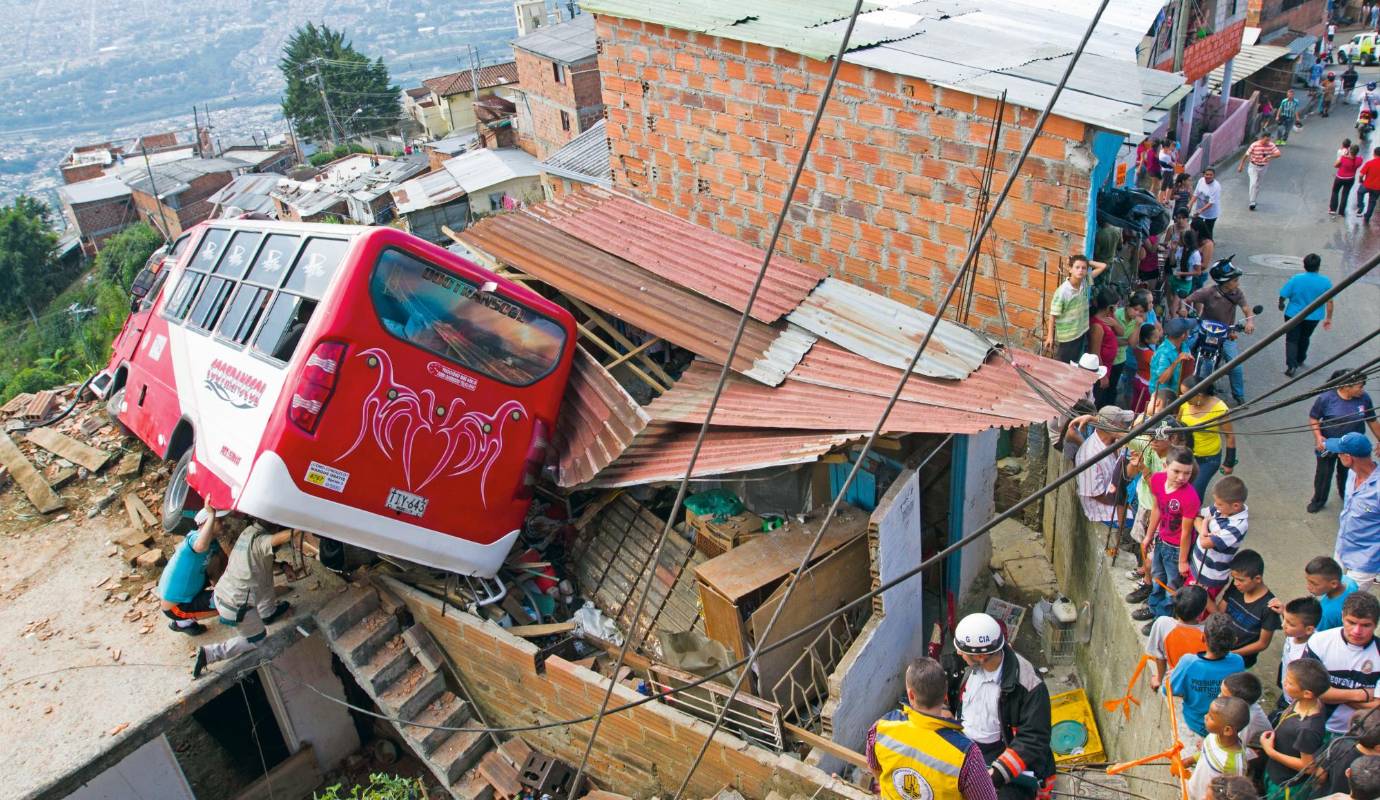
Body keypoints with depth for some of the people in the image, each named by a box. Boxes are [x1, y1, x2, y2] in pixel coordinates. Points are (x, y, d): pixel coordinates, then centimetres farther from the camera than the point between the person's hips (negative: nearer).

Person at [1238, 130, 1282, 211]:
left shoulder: (1271, 145, -12)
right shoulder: (1254, 145, -20)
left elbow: (1278, 154, -17)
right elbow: (1246, 155, -11)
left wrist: (1269, 156, -35)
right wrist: (1241, 165, -6)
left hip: (1264, 167, 4)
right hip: (1254, 166, -4)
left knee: (1258, 185, 16)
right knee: (1253, 183, -14)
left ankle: (1254, 199, 32)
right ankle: (1252, 202, -9)